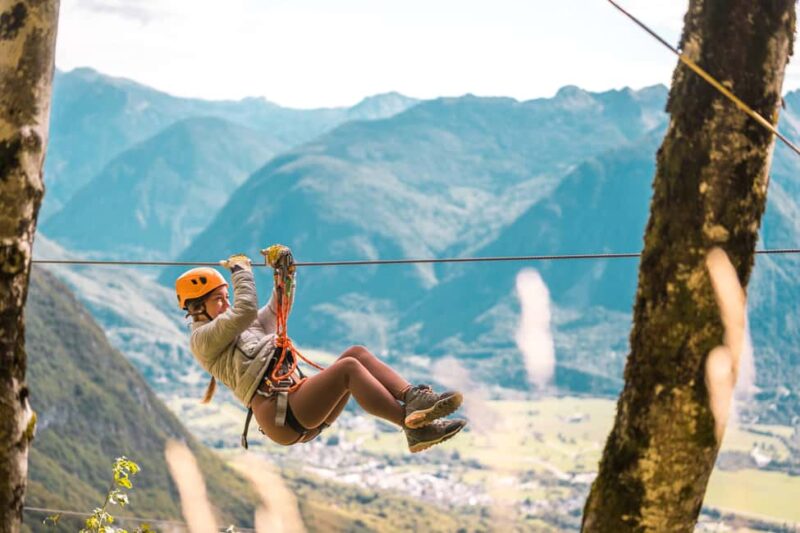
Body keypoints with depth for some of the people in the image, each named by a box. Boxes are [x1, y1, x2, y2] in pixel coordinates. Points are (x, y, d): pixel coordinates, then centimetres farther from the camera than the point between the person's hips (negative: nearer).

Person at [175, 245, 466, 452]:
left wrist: (284, 270, 19)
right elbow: (246, 310, -11)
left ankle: (412, 399, -27)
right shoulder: (203, 339, 2)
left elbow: (277, 309, 32)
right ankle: (414, 426, -34)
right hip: (281, 418, -9)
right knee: (348, 367, -25)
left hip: (299, 402, 9)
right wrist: (240, 269, 1)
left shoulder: (246, 327, 29)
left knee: (357, 353, -7)